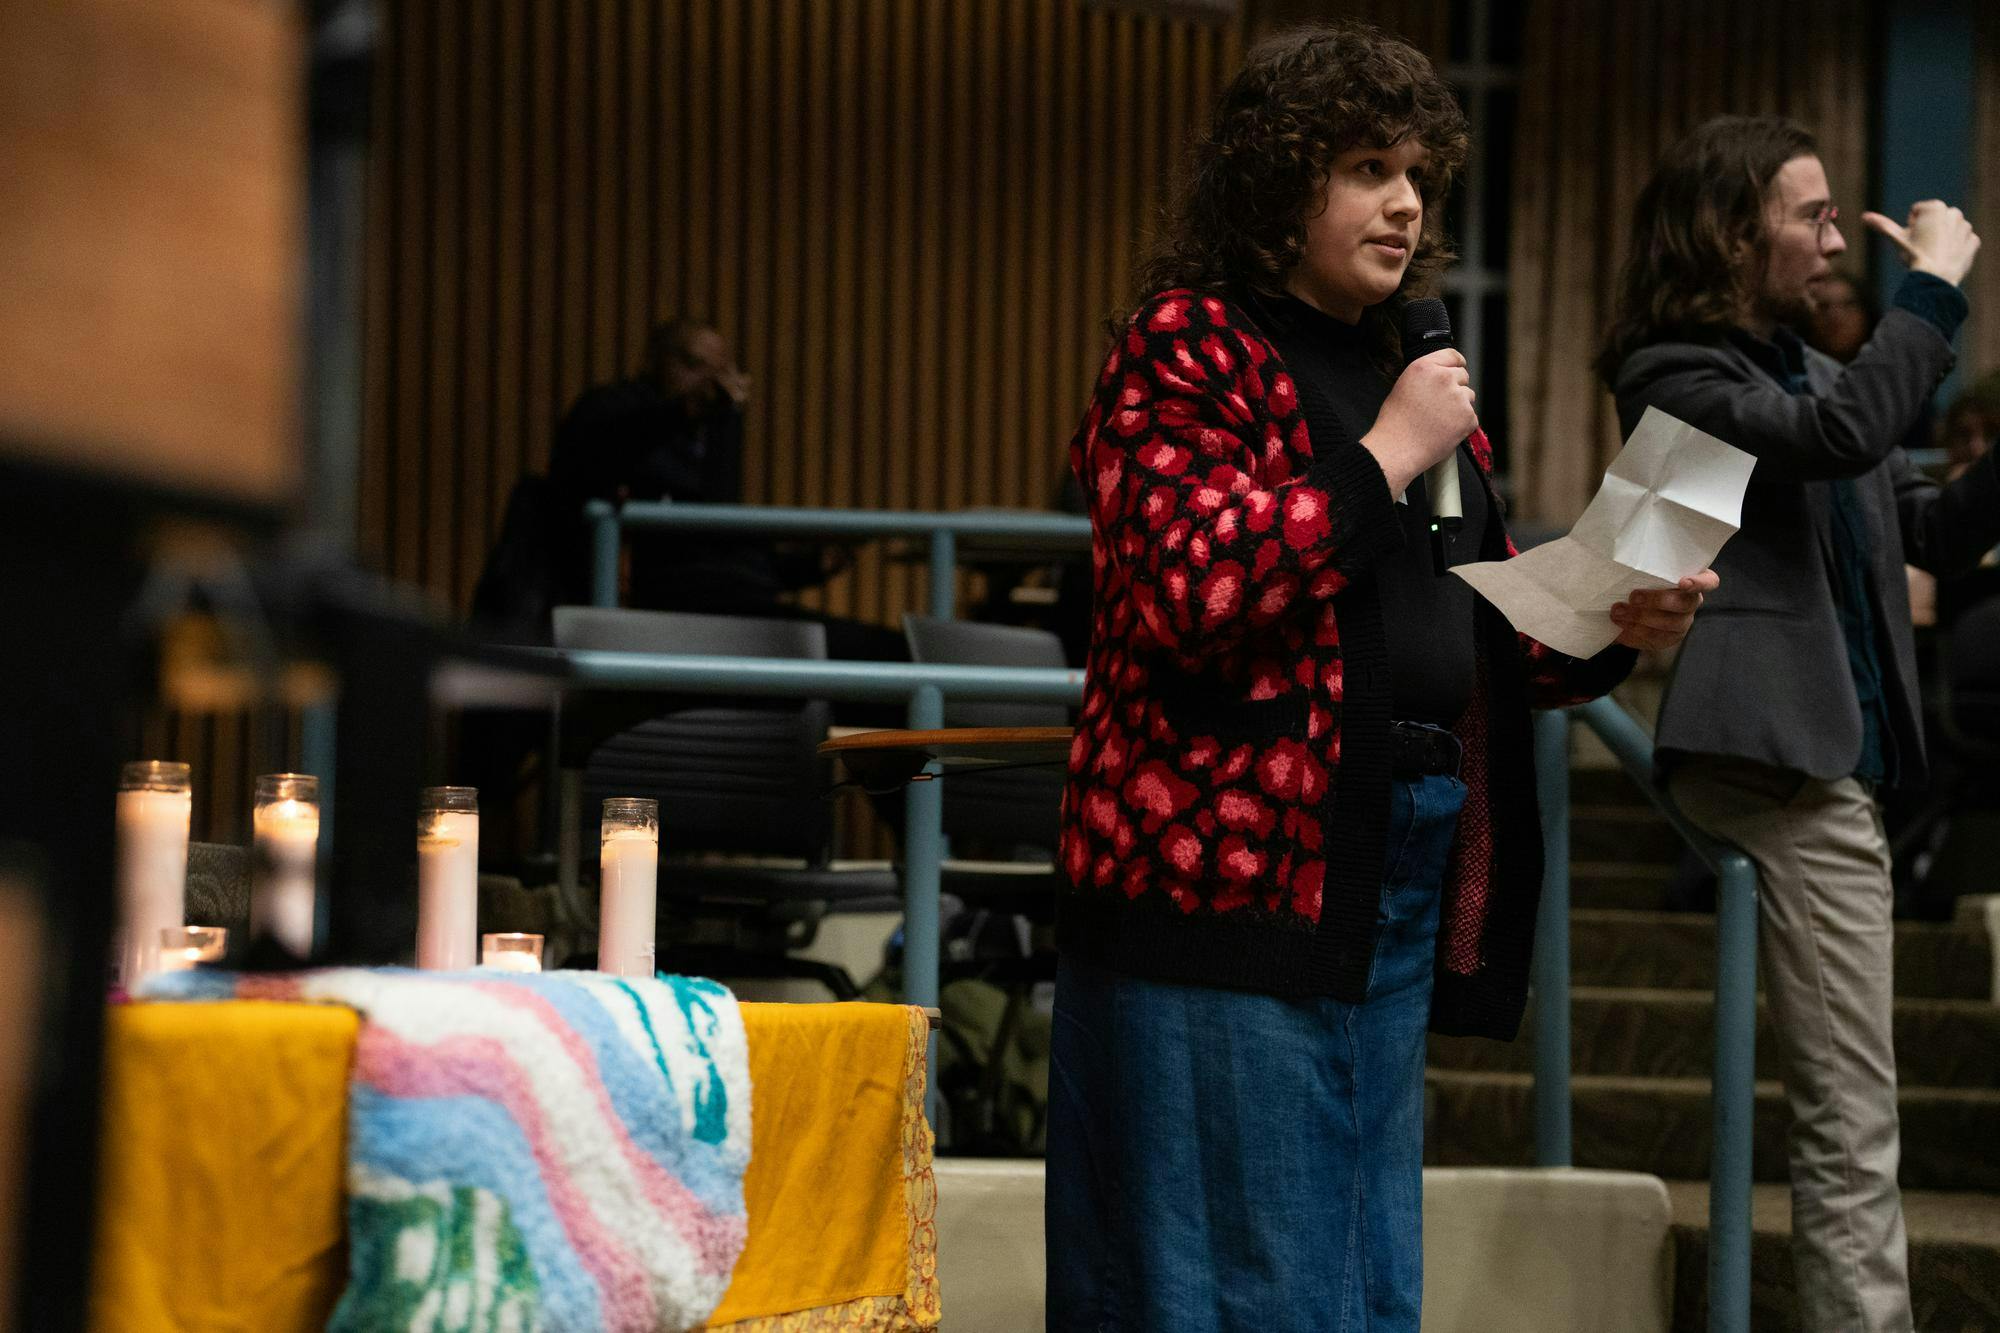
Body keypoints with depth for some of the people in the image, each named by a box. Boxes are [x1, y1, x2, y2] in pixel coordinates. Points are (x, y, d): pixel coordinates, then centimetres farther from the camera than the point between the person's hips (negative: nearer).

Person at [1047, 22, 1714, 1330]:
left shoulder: (1409, 374, 20)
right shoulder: (1189, 348, -3)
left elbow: (1484, 642, 23)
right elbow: (1181, 592, -19)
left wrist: (1612, 630, 3)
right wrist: (1385, 457, -14)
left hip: (1400, 886, 8)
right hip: (1232, 873, -8)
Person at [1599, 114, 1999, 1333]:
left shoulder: (1800, 368, 20)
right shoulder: (1673, 376, -7)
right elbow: (1844, 434, -23)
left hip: (1837, 757, 9)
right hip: (1780, 762, -9)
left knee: (1845, 1117, 9)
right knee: (1852, 1121, -11)